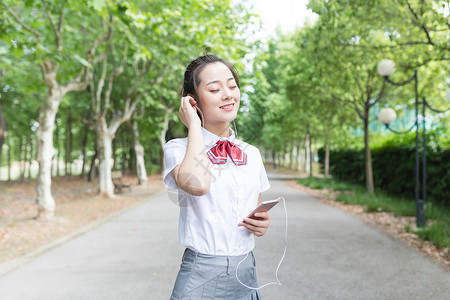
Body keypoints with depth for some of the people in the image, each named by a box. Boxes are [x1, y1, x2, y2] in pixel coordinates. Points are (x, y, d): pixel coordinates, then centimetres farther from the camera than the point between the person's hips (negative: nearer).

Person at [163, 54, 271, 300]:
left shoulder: (252, 154, 7)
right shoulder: (178, 148, -7)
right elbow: (197, 185, -30)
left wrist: (262, 224, -4)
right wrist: (194, 124, -16)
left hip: (246, 273, 5)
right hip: (200, 276, -4)